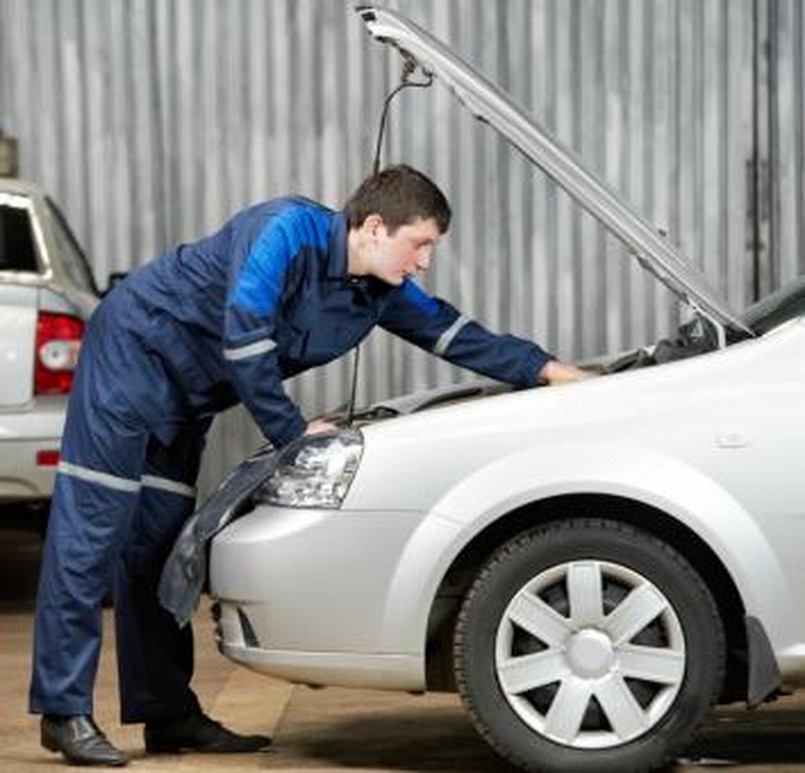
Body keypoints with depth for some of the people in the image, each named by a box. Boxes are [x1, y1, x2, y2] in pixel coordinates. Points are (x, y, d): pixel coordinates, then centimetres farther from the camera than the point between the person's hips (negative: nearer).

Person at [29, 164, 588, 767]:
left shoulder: (382, 293, 2)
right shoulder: (291, 231, -24)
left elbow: (453, 333, 11)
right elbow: (244, 336, -28)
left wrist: (547, 370, 5)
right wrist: (291, 430, -21)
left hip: (184, 399, 9)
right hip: (136, 348, -9)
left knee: (158, 538, 9)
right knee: (94, 523, -10)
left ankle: (168, 713, 11)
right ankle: (64, 711, -10)